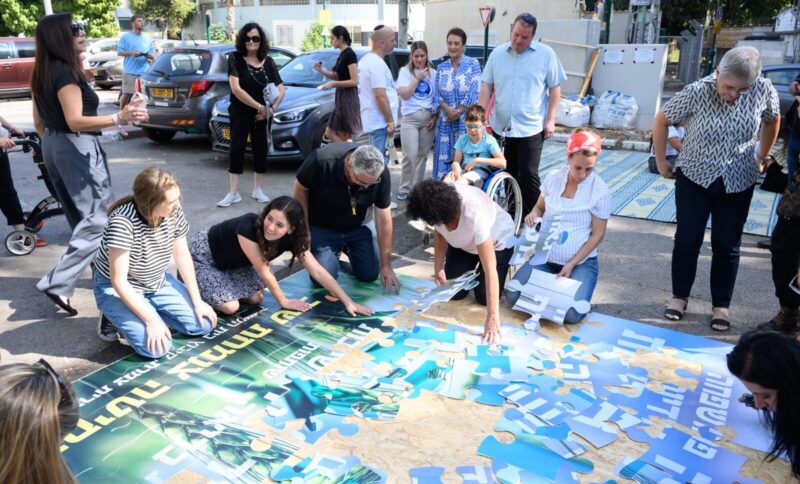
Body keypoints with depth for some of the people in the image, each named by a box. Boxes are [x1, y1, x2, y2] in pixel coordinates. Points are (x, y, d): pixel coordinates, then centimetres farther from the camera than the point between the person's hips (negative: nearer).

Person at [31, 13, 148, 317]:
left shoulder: (41, 73, 11)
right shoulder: (65, 72, -18)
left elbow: (39, 122, 16)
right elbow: (76, 121, -25)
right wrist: (119, 119, -37)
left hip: (54, 145, 10)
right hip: (78, 147, -10)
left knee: (82, 216, 17)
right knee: (98, 217, -8)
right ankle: (57, 283, -13)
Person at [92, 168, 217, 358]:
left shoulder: (174, 213, -15)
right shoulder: (122, 222, -32)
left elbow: (182, 256, -2)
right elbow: (119, 280, -29)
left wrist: (197, 302, -3)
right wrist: (151, 320, -31)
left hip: (157, 283, 6)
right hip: (117, 289, -6)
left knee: (203, 324, -3)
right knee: (157, 347, -23)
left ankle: (151, 310, 14)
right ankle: (115, 317, 4)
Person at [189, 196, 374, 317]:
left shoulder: (292, 239, -23)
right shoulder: (248, 227, -40)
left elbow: (318, 271, -21)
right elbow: (263, 270, -30)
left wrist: (348, 302, -23)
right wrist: (283, 302, -18)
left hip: (233, 261, 6)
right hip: (203, 254, -6)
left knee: (255, 298, -7)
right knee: (229, 307, -17)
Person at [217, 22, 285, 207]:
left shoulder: (268, 62, 4)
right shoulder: (235, 58, -5)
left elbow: (281, 90, 4)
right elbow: (235, 89, -15)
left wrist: (272, 108, -11)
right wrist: (258, 106, -18)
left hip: (263, 115, 3)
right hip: (241, 114, -3)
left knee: (261, 150, 8)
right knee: (237, 149, -6)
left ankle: (257, 189, 21)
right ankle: (233, 192, -2)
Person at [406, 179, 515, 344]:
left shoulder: (475, 214, -45)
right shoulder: (436, 203, -30)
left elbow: (490, 268, -44)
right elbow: (440, 233, -6)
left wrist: (493, 317, -46)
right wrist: (438, 268, -18)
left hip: (497, 240, -4)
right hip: (463, 242, 4)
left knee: (484, 297, -11)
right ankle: (471, 273, 26)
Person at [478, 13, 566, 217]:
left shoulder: (546, 54, -3)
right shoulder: (497, 53, 5)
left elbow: (555, 88, 0)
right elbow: (486, 86, 9)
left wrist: (550, 120, -5)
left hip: (530, 127, -3)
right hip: (501, 126, 4)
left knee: (528, 174, -2)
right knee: (507, 173, 13)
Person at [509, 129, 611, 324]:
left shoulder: (600, 191, -11)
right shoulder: (553, 177, -1)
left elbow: (597, 235, -7)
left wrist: (571, 264, -14)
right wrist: (533, 215, -11)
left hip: (581, 262, -3)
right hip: (545, 257, 3)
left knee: (572, 314, -23)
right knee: (514, 296, -16)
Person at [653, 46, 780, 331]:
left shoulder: (764, 91, -12)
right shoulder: (697, 92, -19)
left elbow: (772, 120, 9)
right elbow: (661, 121, -6)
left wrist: (762, 158, 13)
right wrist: (661, 162, -1)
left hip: (737, 184, 2)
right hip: (694, 179, -1)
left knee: (727, 246, 8)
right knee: (687, 240, 6)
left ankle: (721, 306, 21)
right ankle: (679, 297, 23)